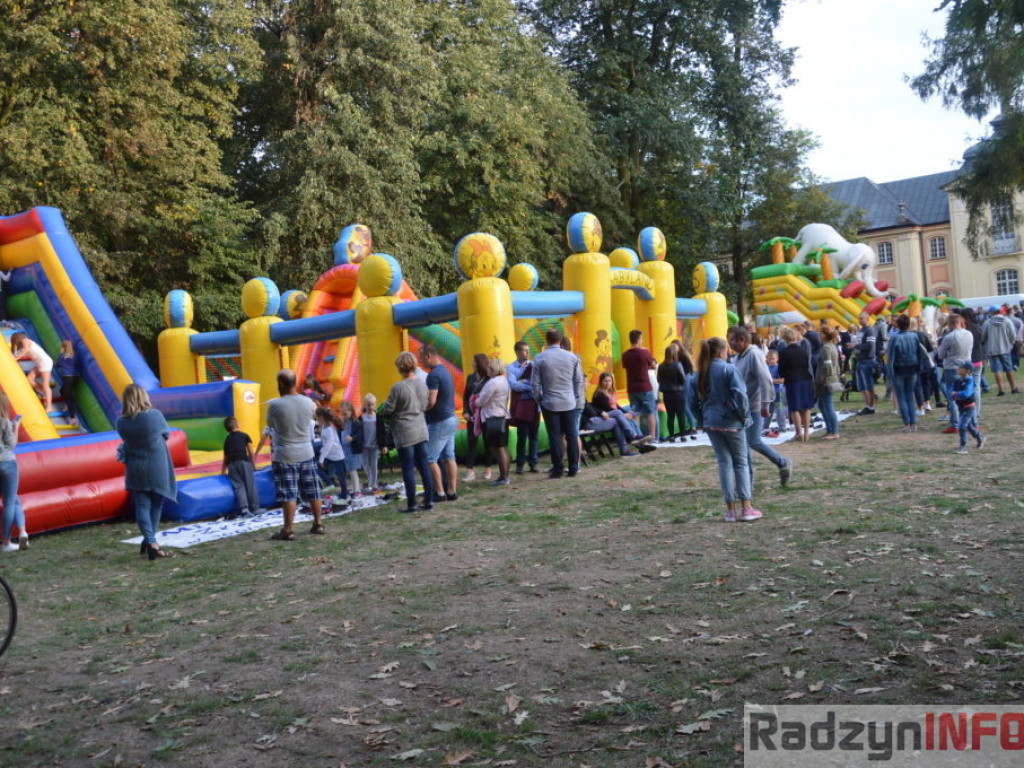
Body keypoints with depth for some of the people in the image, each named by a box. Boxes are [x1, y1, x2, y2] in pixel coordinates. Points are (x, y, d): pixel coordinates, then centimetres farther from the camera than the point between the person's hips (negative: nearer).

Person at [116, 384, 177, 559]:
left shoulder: (121, 423, -7)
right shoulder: (155, 415, -13)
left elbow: (126, 441, 5)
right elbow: (166, 434, 3)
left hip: (136, 470, 1)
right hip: (157, 468, -1)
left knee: (142, 505, 4)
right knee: (155, 505, 13)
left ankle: (150, 541, -9)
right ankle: (149, 541, 20)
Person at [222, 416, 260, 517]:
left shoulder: (227, 440, 24)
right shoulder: (244, 436, 15)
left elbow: (225, 458, 27)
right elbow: (251, 453, 13)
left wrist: (223, 472, 36)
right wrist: (254, 466, 21)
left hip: (231, 464, 3)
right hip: (244, 461, -3)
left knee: (239, 486, 0)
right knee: (250, 485, 4)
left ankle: (244, 508, -15)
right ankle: (254, 508, 6)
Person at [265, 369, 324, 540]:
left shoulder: (275, 405, -16)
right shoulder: (308, 402, -4)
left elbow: (270, 424, 1)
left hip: (284, 456, -4)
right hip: (306, 453, 4)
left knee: (288, 494, -2)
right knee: (312, 491, 13)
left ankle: (288, 530, 0)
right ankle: (318, 524, 22)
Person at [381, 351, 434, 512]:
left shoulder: (398, 388, -17)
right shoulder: (422, 384, 1)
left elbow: (387, 410, -9)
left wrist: (384, 405, 12)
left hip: (405, 434, -6)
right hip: (421, 431, 6)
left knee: (408, 469, 1)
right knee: (424, 465, 11)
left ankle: (411, 504, 6)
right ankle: (429, 500, 14)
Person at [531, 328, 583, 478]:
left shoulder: (540, 359, -6)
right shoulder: (572, 357, 0)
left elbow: (535, 383, -4)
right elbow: (579, 381, 5)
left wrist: (539, 399, 10)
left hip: (550, 404, -2)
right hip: (569, 403, 2)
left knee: (555, 437, 3)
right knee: (571, 435, 7)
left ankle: (558, 469, 6)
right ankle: (573, 468, 9)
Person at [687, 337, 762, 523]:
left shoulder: (700, 373, 6)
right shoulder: (728, 369, -11)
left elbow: (693, 402, 9)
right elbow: (740, 394, -19)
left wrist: (702, 420, 17)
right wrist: (744, 414, -5)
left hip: (711, 423, 4)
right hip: (731, 422, -4)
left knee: (724, 463, 9)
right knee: (741, 462, 7)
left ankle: (731, 509, 9)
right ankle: (746, 508, 5)